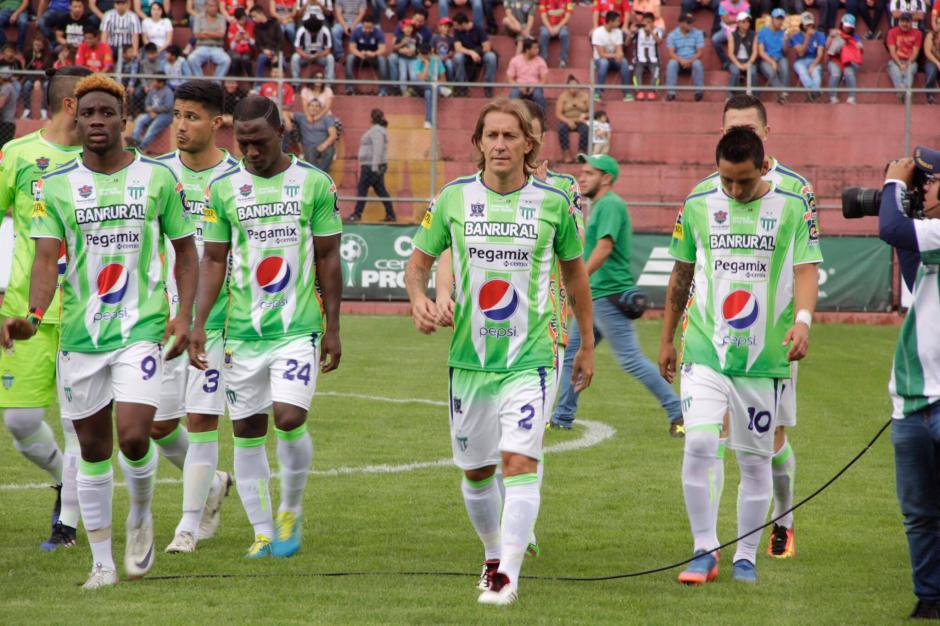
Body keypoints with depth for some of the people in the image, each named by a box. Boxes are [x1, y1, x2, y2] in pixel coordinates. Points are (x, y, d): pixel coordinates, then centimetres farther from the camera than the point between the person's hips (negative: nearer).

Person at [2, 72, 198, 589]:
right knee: (94, 449, 7)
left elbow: (185, 250, 10)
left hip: (142, 329, -1)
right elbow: (47, 258, -6)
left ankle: (141, 516, 14)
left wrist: (184, 315, -2)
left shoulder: (157, 178, 3)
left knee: (133, 436, -17)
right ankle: (102, 562, 17)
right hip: (80, 333, 2)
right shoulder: (56, 187, 3)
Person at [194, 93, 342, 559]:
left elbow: (328, 259, 5)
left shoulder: (315, 183, 1)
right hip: (242, 329, 2)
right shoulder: (223, 188, 4)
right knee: (247, 432, 3)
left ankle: (291, 510, 9)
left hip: (298, 328, -2)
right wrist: (198, 323, -1)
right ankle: (262, 532, 12)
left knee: (289, 418, -16)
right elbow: (213, 260, 8)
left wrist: (332, 328, 2)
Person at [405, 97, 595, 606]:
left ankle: (508, 574, -17)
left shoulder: (553, 202, -1)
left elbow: (574, 271, 12)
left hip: (529, 355, -2)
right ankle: (493, 553, 35)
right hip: (469, 355, 2)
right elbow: (419, 261, 9)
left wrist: (587, 344, 16)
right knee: (475, 469, 11)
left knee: (520, 460, -17)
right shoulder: (454, 198, 1)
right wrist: (418, 297, -13)